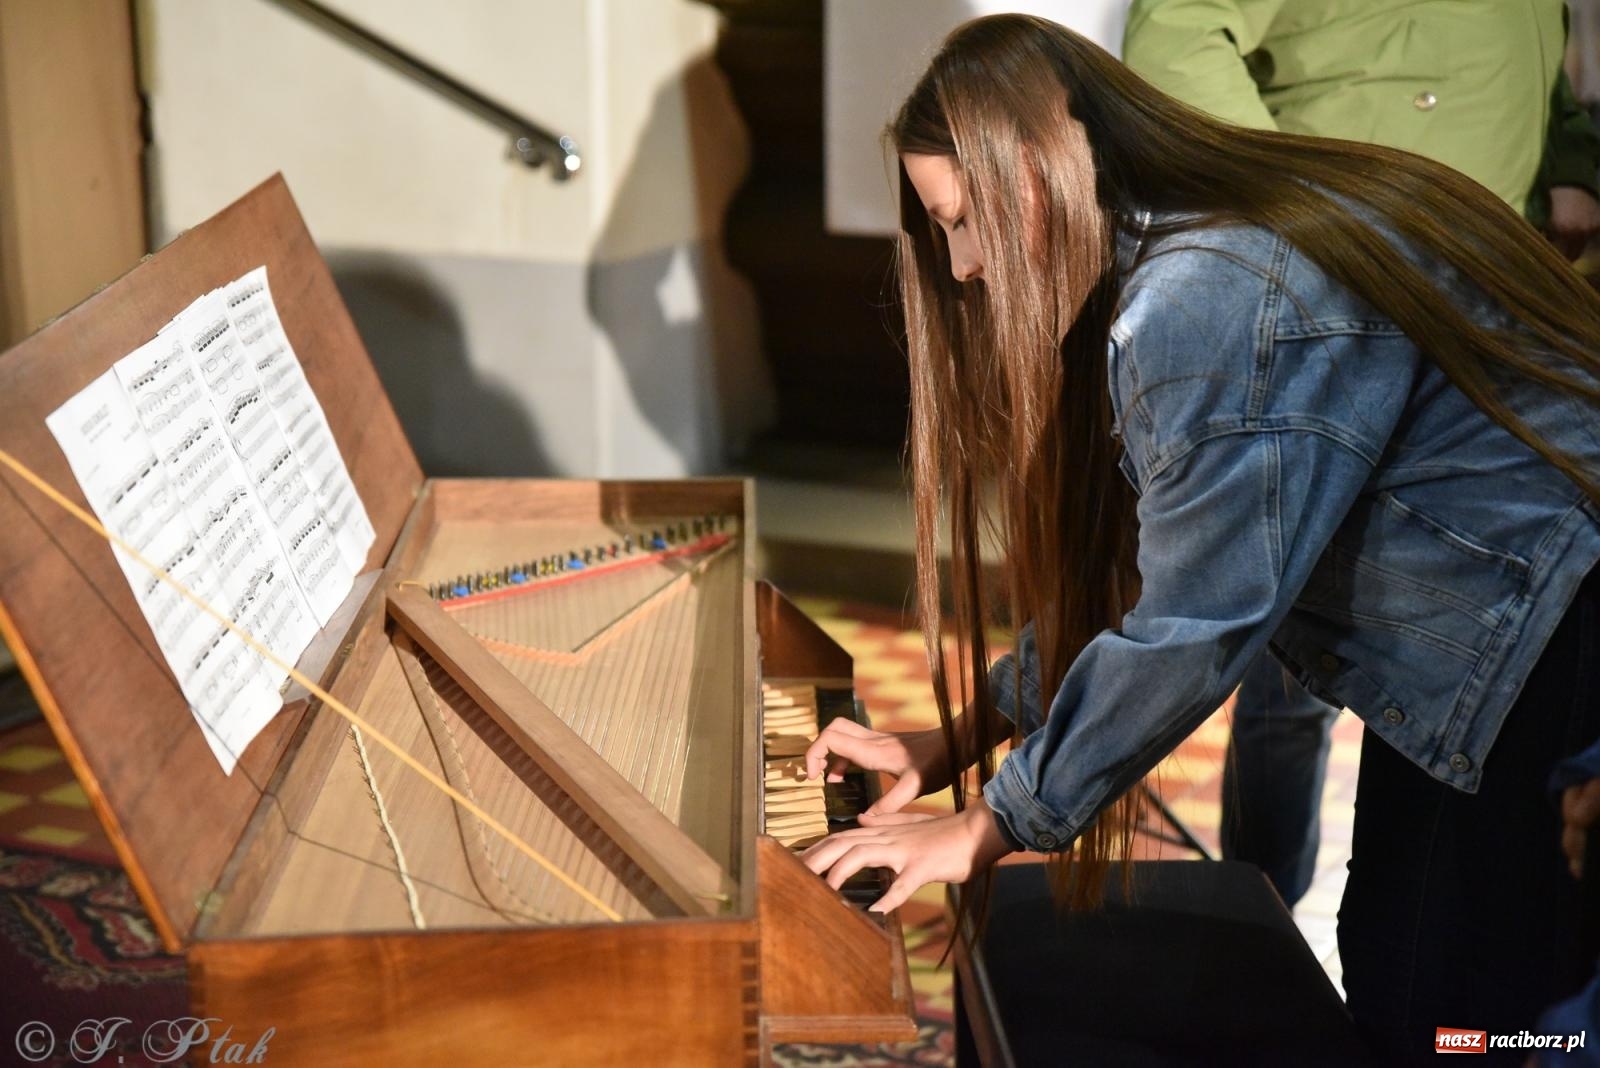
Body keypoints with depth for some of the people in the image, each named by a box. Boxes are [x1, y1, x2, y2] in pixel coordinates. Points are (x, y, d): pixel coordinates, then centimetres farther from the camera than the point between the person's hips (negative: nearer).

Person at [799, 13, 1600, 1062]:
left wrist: (993, 825, -14)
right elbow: (1133, 561, 12)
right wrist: (964, 734, 9)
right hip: (1467, 654, 10)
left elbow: (1195, 620, -24)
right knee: (1391, 978, 16)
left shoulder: (1209, 304, -24)